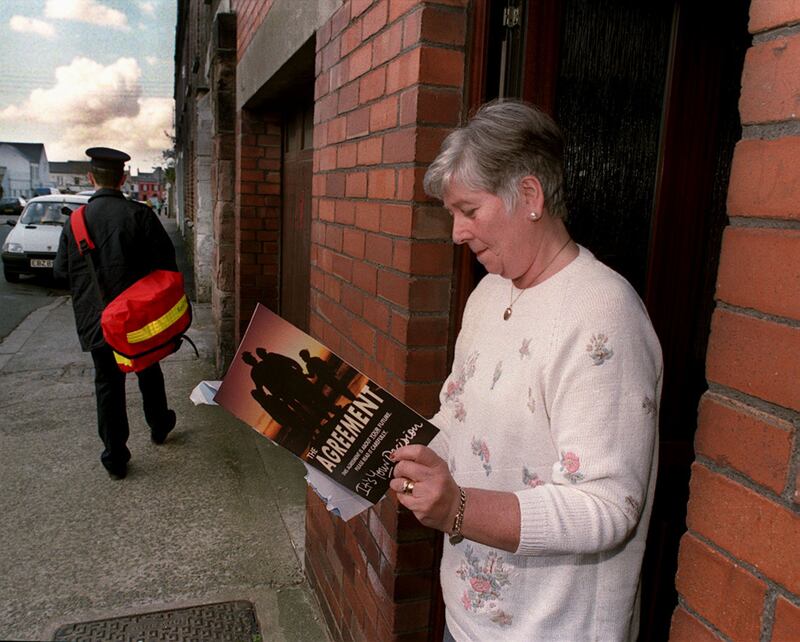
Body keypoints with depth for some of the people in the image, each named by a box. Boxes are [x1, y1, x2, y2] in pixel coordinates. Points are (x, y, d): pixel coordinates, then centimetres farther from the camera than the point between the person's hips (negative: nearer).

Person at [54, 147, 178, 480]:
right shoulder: (139, 214, -12)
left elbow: (61, 269, 2)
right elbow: (165, 262, -11)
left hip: (95, 321, 1)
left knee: (108, 384, 10)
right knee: (149, 372, 21)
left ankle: (115, 457, 15)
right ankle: (159, 426, 40)